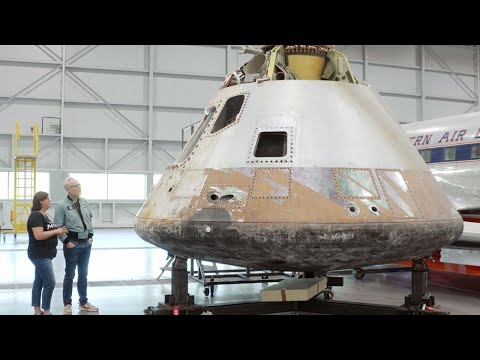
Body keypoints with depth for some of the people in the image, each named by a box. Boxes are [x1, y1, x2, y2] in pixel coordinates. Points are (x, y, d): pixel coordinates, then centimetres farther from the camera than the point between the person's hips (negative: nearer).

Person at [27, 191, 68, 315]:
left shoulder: (43, 215, 15)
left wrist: (59, 230, 3)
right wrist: (56, 231, -18)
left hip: (44, 254, 10)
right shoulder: (36, 215, -16)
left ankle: (37, 311, 16)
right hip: (39, 255, -10)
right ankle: (46, 311, 2)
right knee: (50, 282, -7)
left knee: (39, 282, 12)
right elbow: (38, 235, -25)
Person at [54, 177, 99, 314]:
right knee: (70, 275, 4)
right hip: (72, 244, -6)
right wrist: (66, 241, -15)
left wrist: (90, 235, 9)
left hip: (86, 243, 6)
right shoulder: (62, 205, -11)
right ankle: (67, 304, 16)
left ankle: (83, 303, 25)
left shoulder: (84, 202, 6)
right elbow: (59, 226, -11)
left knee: (83, 274, 14)